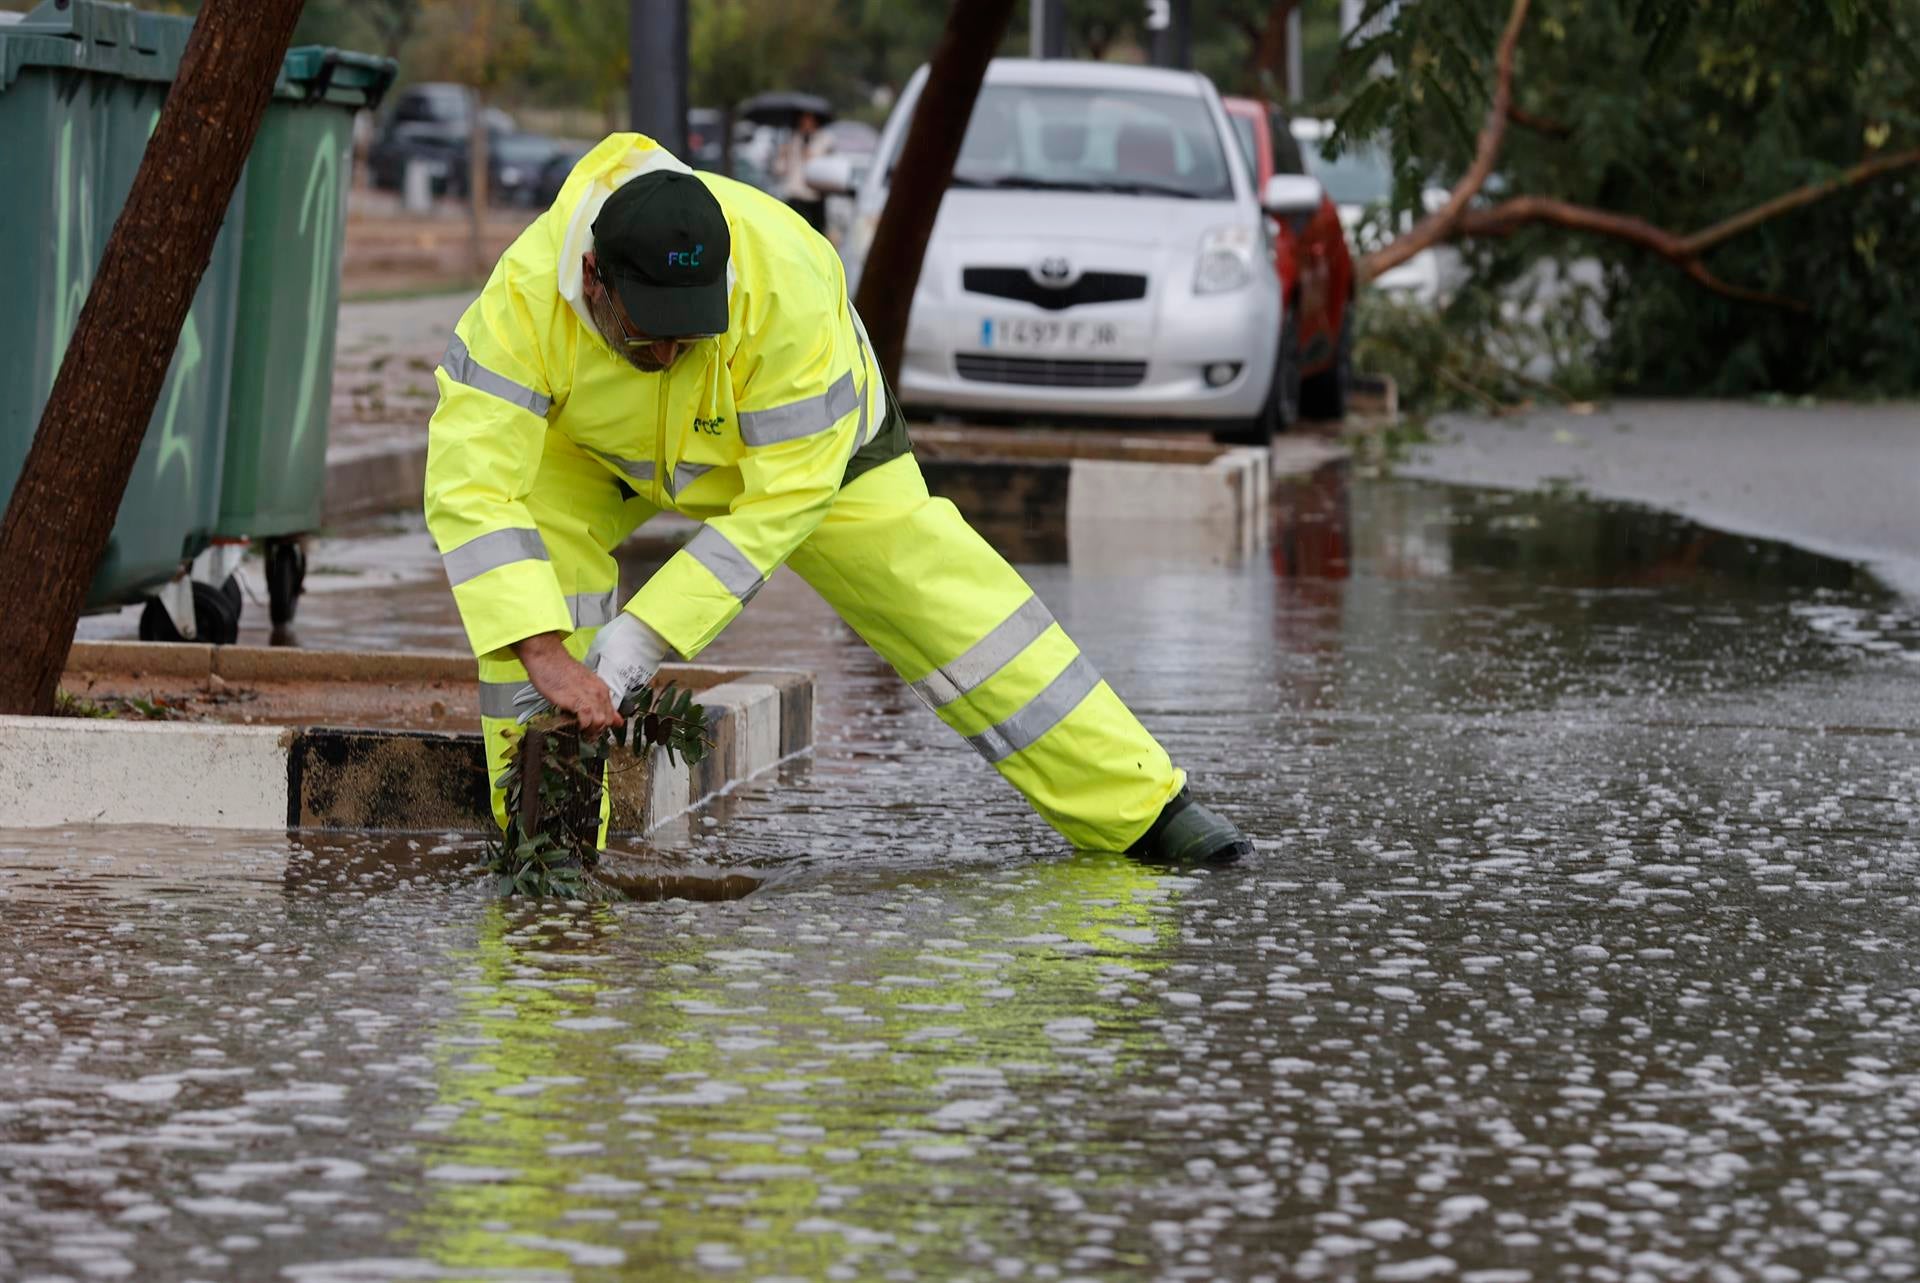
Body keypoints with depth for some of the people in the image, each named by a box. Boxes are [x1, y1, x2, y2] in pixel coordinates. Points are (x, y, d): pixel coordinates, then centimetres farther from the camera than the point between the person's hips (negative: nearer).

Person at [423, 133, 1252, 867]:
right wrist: (546, 657, -55)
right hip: (595, 442, 1)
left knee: (944, 600, -6)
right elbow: (470, 484, -44)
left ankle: (1143, 810, 2)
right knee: (526, 561, -25)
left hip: (802, 437, -1)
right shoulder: (527, 292, -41)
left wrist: (639, 640, -42)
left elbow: (782, 501, -37)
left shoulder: (788, 287, -43)